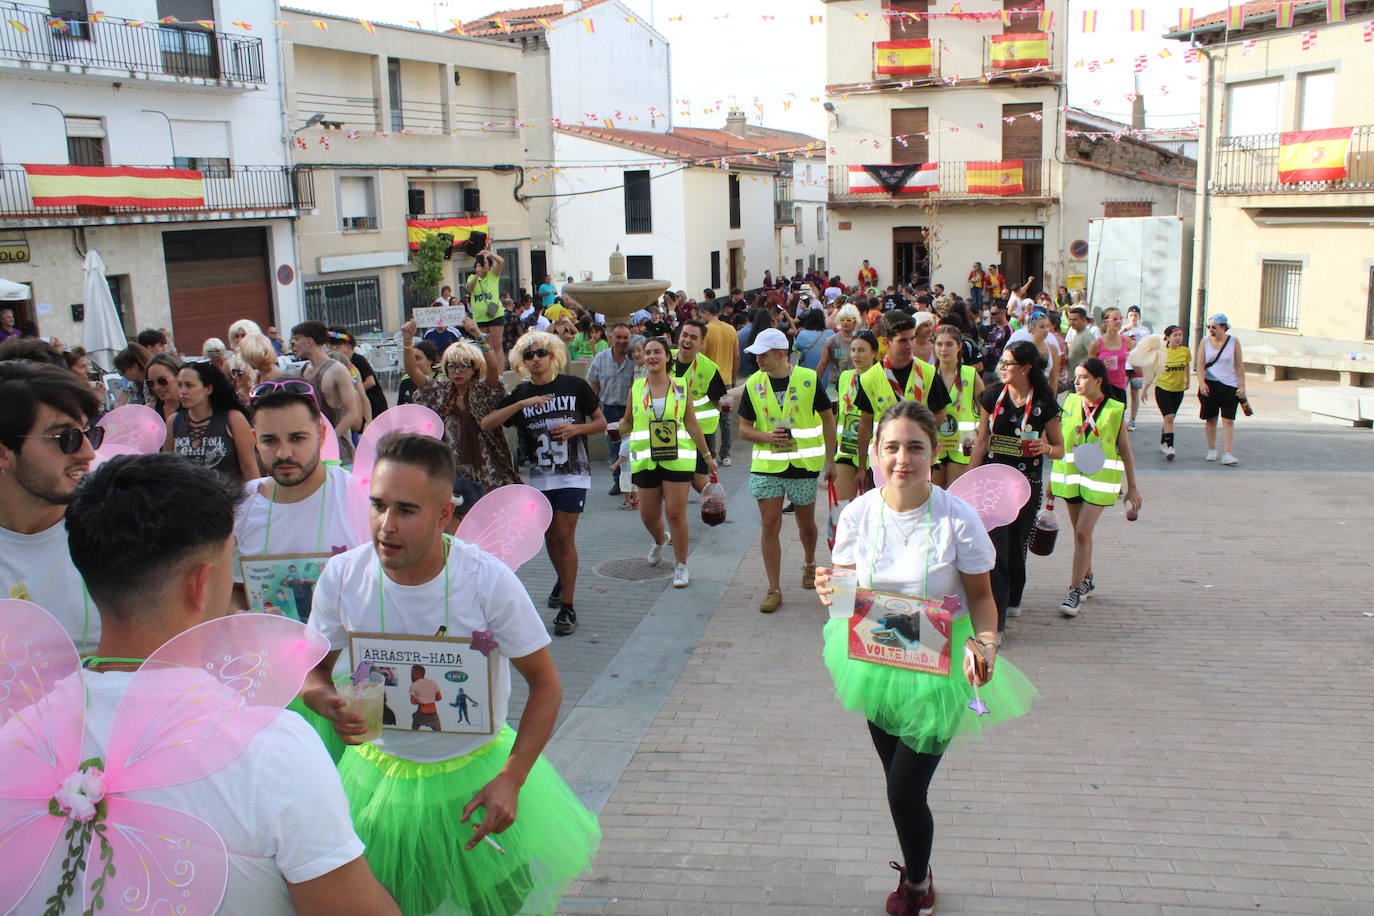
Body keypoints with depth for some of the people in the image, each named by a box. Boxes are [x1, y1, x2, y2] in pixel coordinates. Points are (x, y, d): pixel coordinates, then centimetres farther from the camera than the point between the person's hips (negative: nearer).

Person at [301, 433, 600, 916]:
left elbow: (545, 685, -12)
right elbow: (313, 671, 1)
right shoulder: (341, 576, -15)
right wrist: (329, 704, -22)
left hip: (478, 772, -1)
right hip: (380, 772, 2)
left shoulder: (489, 581, -22)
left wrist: (510, 780, -18)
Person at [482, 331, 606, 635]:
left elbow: (601, 423, 7)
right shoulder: (520, 394, 4)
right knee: (549, 536, 14)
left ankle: (568, 607, -1)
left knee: (564, 536, -8)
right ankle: (562, 579, 42)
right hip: (538, 475, 3)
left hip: (572, 473, -3)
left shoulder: (574, 386, 0)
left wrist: (576, 428, -13)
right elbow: (486, 424, -9)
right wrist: (524, 403, -18)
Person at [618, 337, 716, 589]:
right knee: (648, 516, 7)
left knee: (676, 514, -6)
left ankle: (681, 566, 9)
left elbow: (692, 424, 6)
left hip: (678, 459, -2)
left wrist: (707, 456, 5)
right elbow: (628, 423, 13)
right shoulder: (636, 388, 6)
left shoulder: (681, 387, 3)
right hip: (645, 459, 2)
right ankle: (660, 540, 43)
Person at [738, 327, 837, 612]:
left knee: (806, 523, 13)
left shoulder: (808, 379, -6)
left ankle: (809, 564, 44)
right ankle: (774, 589, 5)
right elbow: (744, 429, 4)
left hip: (803, 464, -1)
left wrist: (830, 460, 2)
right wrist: (766, 436, -17)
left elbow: (828, 418, 4)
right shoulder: (753, 385, 0)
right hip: (767, 465, 1)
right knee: (770, 525, -3)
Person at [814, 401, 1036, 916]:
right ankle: (915, 869, 44)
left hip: (938, 665, -3)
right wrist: (829, 592, -22)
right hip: (877, 660, 3)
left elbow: (981, 597, -7)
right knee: (898, 783, 15)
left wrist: (984, 641, -26)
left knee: (905, 791, -2)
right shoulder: (857, 515, -8)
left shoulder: (958, 519, -16)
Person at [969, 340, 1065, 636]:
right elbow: (981, 442, 7)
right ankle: (994, 622, -7)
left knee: (1017, 544, 12)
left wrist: (1046, 448, -18)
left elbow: (1060, 449, 5)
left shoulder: (1044, 404, -4)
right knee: (996, 546, -9)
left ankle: (1012, 599, 37)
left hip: (1027, 484, 0)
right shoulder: (993, 396, 0)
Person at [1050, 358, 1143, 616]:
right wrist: (1052, 478, 12)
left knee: (1083, 532, -10)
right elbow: (1058, 441, 10)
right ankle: (1087, 579, 33)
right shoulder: (1069, 402, 1)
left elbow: (1125, 449, 1)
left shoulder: (1115, 409, -7)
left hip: (1099, 478, -4)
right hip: (1070, 475, 4)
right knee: (1080, 532, 14)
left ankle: (1075, 591, -6)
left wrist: (1132, 486, 3)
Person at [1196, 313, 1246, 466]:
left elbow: (1239, 365, 3)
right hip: (1210, 385, 1)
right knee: (1211, 419, 8)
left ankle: (1227, 454, -11)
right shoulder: (1205, 341, 3)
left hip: (1230, 386, -1)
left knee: (1228, 420, -8)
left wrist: (1242, 386, -1)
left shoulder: (1233, 342, 1)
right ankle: (1211, 450, 23)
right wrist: (1201, 382, -14)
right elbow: (1200, 364, -1)